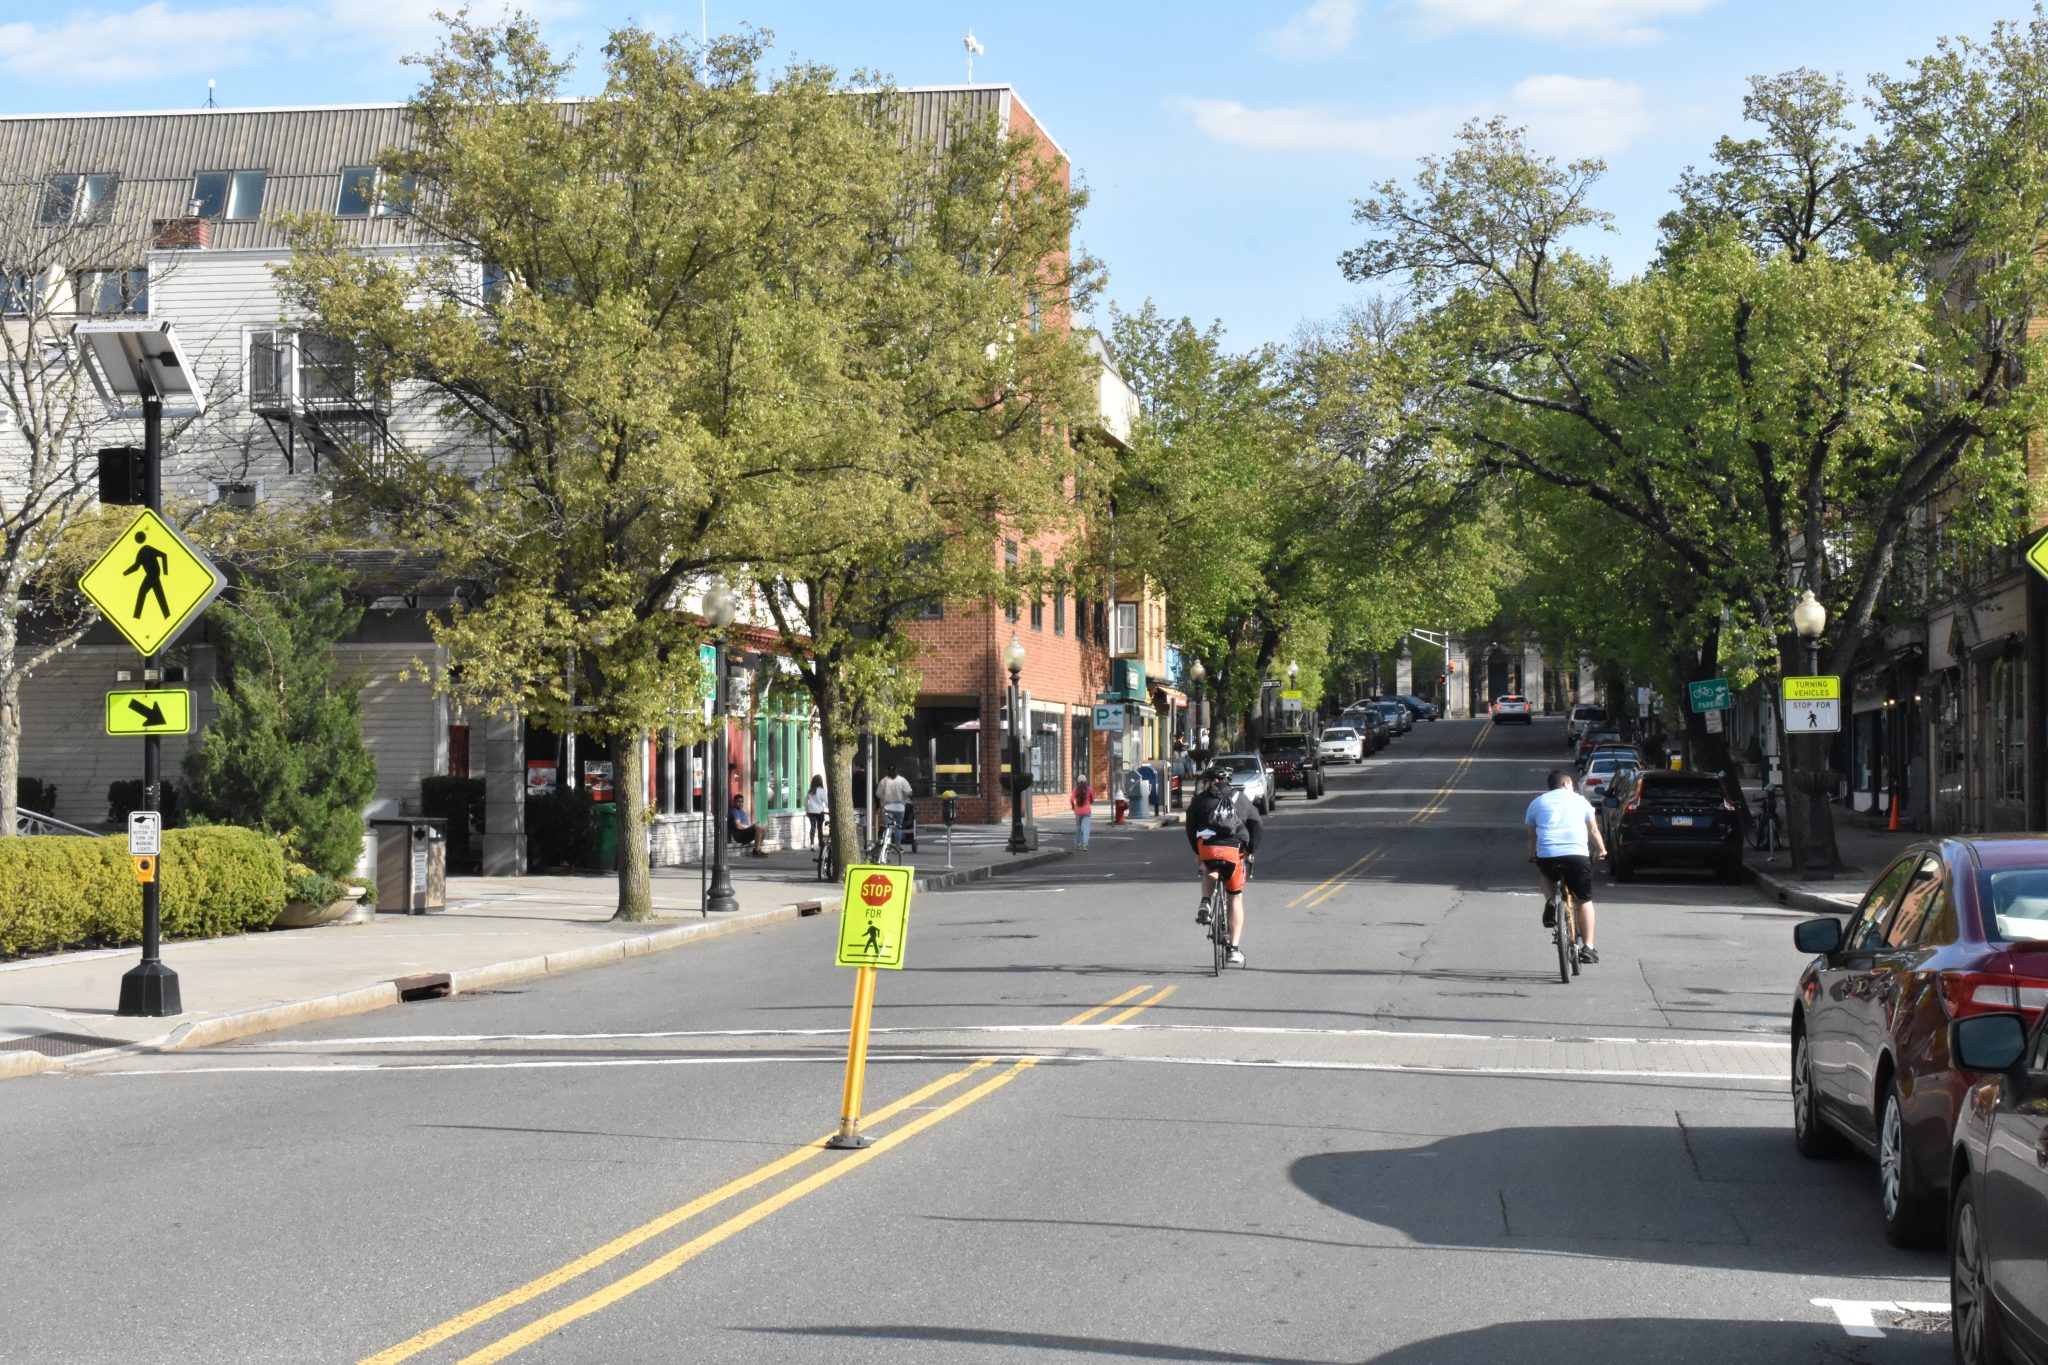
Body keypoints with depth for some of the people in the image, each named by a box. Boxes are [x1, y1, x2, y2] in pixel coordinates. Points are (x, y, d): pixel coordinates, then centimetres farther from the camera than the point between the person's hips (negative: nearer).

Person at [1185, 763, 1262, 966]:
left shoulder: (1201, 800, 19)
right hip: (1235, 851, 1)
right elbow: (1255, 823, 20)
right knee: (1236, 898, 13)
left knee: (1209, 871, 36)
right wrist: (1251, 851, 22)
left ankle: (1205, 903, 8)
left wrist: (1197, 852, 26)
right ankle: (1235, 948, 6)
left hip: (1208, 849, -1)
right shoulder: (1240, 799, 24)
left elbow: (1190, 827, 18)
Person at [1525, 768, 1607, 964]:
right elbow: (1593, 830, 22)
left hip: (1547, 857, 1)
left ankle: (1550, 902, 8)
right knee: (1585, 900, 14)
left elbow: (1532, 836, 23)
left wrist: (1532, 856, 39)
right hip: (1577, 854, -1)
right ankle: (1588, 947, 7)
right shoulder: (1579, 800, 18)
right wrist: (1602, 850, 38)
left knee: (1547, 874, 36)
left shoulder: (1537, 803, 19)